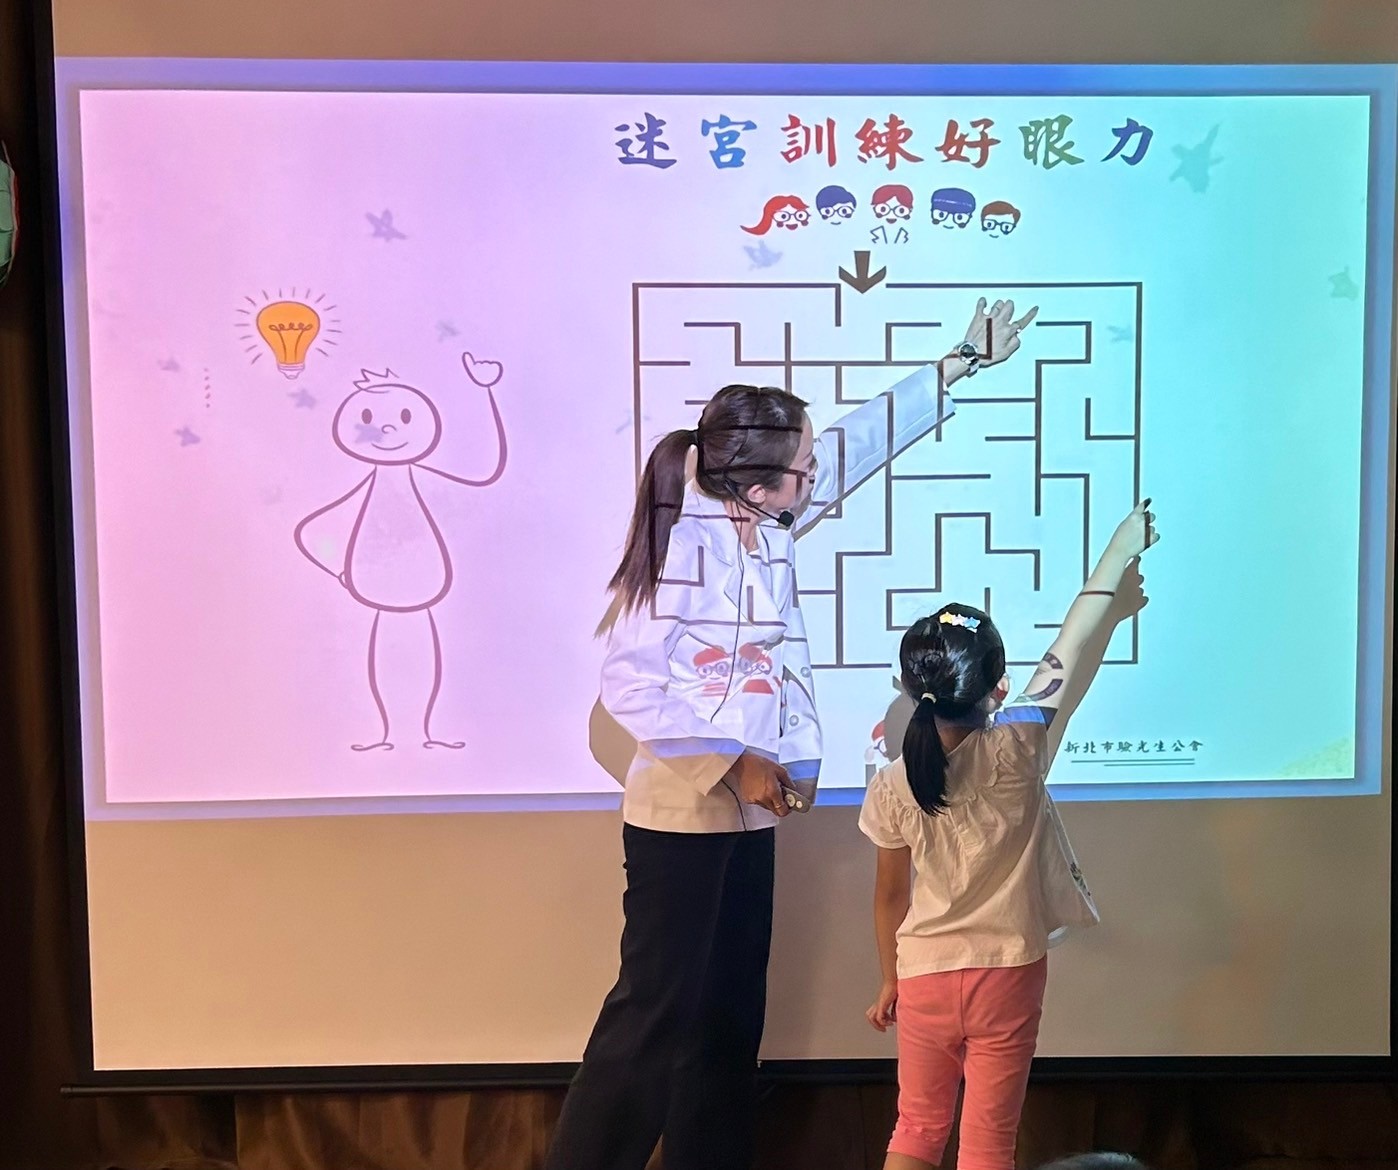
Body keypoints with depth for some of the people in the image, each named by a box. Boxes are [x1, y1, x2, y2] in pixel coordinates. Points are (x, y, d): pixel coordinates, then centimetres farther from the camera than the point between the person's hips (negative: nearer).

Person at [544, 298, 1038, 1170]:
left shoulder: (772, 527, 3)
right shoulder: (681, 543, -18)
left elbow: (859, 443, 14)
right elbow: (629, 687, -20)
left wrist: (963, 362, 20)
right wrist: (735, 761, -21)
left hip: (751, 813, 8)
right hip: (681, 813, -8)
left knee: (733, 1018, 15)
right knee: (656, 1016, -2)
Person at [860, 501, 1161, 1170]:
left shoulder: (893, 786, -10)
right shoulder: (1016, 752, -17)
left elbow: (890, 897, 1)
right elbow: (1069, 651, -8)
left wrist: (890, 980, 16)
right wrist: (1121, 549, 3)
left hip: (924, 977, 2)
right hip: (1006, 975, -1)